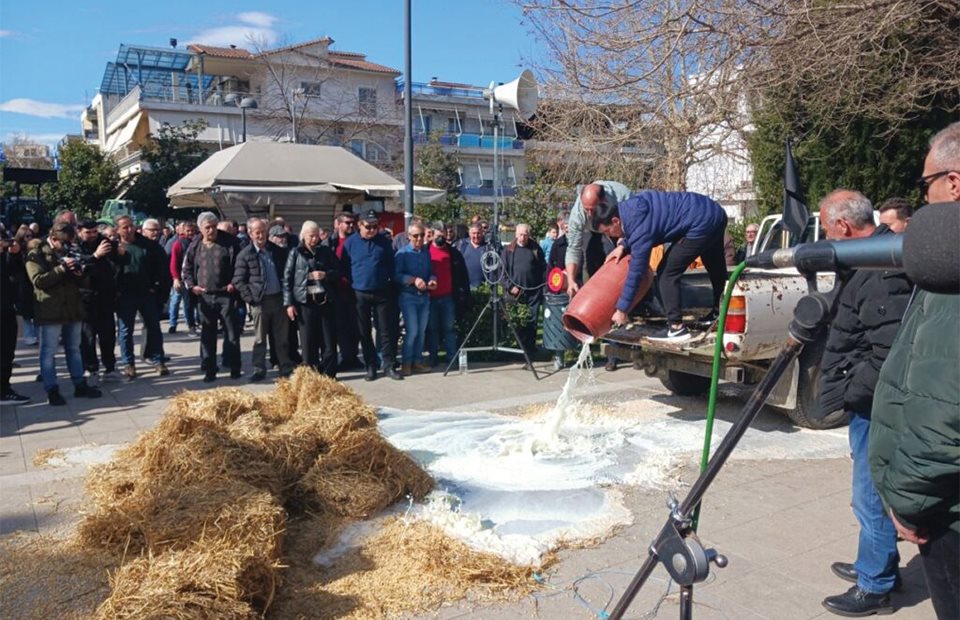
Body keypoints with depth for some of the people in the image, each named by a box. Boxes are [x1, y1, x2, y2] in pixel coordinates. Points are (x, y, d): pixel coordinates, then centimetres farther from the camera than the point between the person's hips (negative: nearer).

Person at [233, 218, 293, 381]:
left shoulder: (277, 250, 8)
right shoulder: (245, 255, -2)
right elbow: (238, 281, -4)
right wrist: (250, 298, -12)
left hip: (279, 298, 3)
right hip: (259, 301, -3)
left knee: (282, 337, 8)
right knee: (260, 338, 5)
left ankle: (286, 368, 17)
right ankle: (259, 369, 14)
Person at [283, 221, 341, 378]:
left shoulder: (326, 251, 12)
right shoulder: (296, 253, 6)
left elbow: (338, 271, 14)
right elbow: (287, 278, 3)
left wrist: (326, 274, -8)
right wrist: (289, 303, -4)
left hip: (326, 300, 2)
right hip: (305, 301, -2)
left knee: (329, 340, 0)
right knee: (308, 341, 0)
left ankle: (329, 375, 8)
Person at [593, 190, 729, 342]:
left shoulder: (640, 228, -24)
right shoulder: (627, 207, -1)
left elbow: (636, 271, -22)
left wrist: (621, 309, -16)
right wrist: (623, 245, 4)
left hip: (702, 223, -10)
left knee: (667, 272, -9)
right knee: (715, 266, 27)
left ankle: (677, 328, -6)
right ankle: (719, 313, 47)